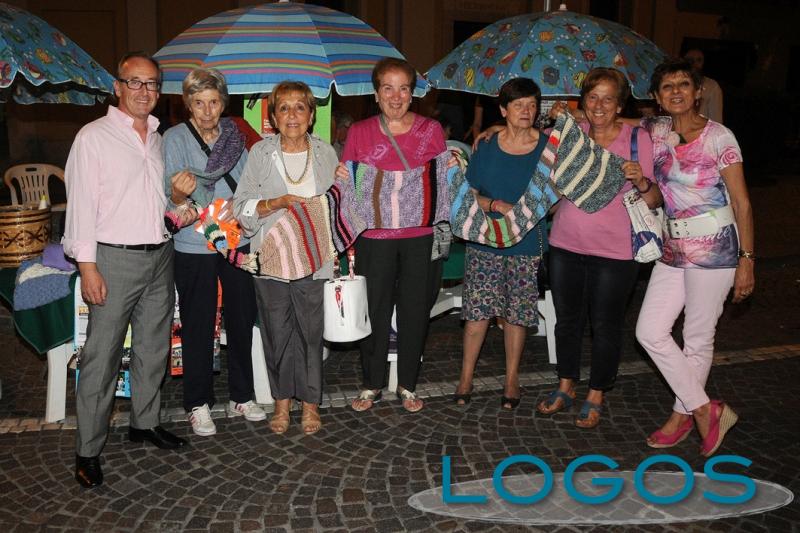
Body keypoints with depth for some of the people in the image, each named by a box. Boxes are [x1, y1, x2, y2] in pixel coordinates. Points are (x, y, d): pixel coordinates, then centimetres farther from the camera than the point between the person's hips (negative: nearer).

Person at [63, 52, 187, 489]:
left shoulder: (159, 138, 15)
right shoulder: (94, 136, -4)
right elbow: (81, 202, -9)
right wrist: (87, 265, -15)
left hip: (160, 256, 7)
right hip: (115, 258, -6)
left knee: (153, 348, 14)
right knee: (102, 357, -4)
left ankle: (144, 422, 30)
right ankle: (88, 451, 5)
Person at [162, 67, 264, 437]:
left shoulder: (234, 136, 8)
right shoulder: (176, 138, -4)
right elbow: (172, 200, -11)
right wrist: (180, 192, -32)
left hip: (236, 239, 4)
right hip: (194, 244, -4)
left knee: (242, 319, 11)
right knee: (198, 327, 4)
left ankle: (241, 396, 26)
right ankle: (198, 404, 18)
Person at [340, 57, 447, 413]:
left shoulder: (431, 130, 6)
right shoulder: (359, 132, 4)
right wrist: (341, 176, -10)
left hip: (421, 235, 1)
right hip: (374, 236, 0)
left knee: (415, 311, 8)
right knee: (374, 310, 6)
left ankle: (407, 385, 26)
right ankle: (372, 384, 25)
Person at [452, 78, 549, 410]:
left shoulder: (547, 148, 0)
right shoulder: (487, 147, 2)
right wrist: (495, 205, -12)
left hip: (527, 245, 0)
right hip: (485, 241, 1)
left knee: (517, 313, 7)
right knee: (478, 310, 1)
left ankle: (512, 379, 23)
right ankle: (466, 377, 15)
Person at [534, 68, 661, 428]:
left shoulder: (638, 138, -6)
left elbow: (655, 202, -5)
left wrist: (642, 182, -27)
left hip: (614, 251, -3)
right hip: (566, 245, 4)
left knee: (605, 326, 8)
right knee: (566, 320, 16)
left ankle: (596, 397, 27)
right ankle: (565, 388, 35)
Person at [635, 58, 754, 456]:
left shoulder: (719, 138, -8)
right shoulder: (655, 132, 6)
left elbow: (742, 204, -7)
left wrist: (746, 260, -11)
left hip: (714, 248, -6)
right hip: (673, 247, 6)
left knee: (698, 339, 3)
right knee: (650, 332, 3)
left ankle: (682, 415, 21)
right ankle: (706, 410, 18)